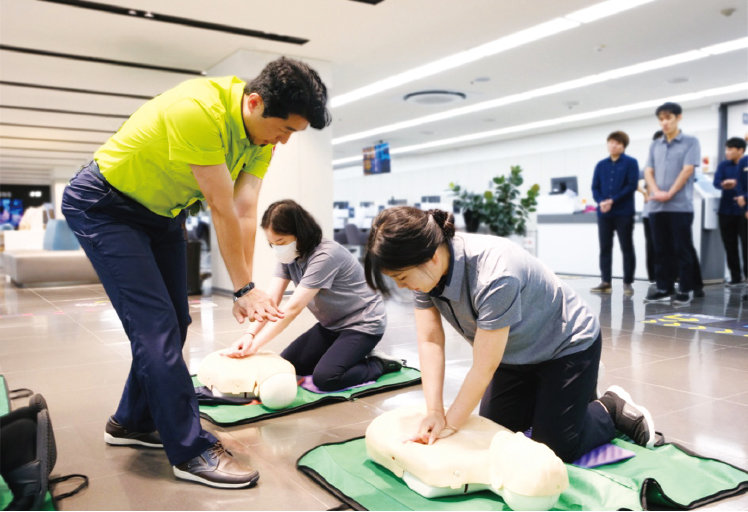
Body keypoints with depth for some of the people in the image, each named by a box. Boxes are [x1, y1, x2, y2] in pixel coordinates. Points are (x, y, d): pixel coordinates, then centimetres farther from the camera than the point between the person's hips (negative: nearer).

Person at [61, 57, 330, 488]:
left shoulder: (264, 133, -9)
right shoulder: (199, 110, -34)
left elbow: (246, 213, -13)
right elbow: (222, 211, -31)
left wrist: (247, 289, -19)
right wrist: (245, 287, -24)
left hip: (162, 211, 8)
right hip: (103, 205, -8)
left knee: (172, 323, 7)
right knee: (156, 324, -15)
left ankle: (132, 422, 26)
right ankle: (191, 451, -7)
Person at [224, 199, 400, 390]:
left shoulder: (325, 256, -29)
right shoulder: (288, 256, -3)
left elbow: (293, 308, -32)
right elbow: (270, 299, -11)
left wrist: (254, 345, -32)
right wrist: (249, 334, -28)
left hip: (362, 323, -9)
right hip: (331, 325, 9)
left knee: (324, 378, -24)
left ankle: (379, 365, -1)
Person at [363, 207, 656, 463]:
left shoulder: (494, 277, -41)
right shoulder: (426, 269, -19)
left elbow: (483, 369, -32)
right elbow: (430, 342, -17)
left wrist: (449, 424, -23)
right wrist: (434, 412, -24)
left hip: (567, 345, -7)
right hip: (517, 352, 7)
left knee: (555, 447, -5)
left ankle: (612, 410, 21)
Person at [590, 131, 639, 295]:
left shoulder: (631, 163, 1)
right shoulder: (601, 165, 12)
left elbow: (632, 185, -8)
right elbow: (595, 187, 9)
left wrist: (613, 200, -15)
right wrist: (601, 202, -11)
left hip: (624, 213, -4)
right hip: (603, 213, 4)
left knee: (627, 249, 1)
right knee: (605, 248, 7)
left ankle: (628, 283, 7)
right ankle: (606, 282, 13)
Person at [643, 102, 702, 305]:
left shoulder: (690, 142, 3)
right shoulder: (654, 145, 15)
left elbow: (687, 170, -6)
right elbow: (648, 171, 7)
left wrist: (669, 194, -13)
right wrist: (656, 192, -10)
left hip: (681, 206, -4)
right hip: (656, 207, 4)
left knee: (682, 250, -1)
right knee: (661, 250, 7)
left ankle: (685, 290, 5)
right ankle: (664, 288, 15)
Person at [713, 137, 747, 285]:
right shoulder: (723, 165, 7)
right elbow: (716, 182, -10)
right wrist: (724, 184, -32)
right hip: (726, 211, 3)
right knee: (730, 246, 7)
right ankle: (735, 277, 15)